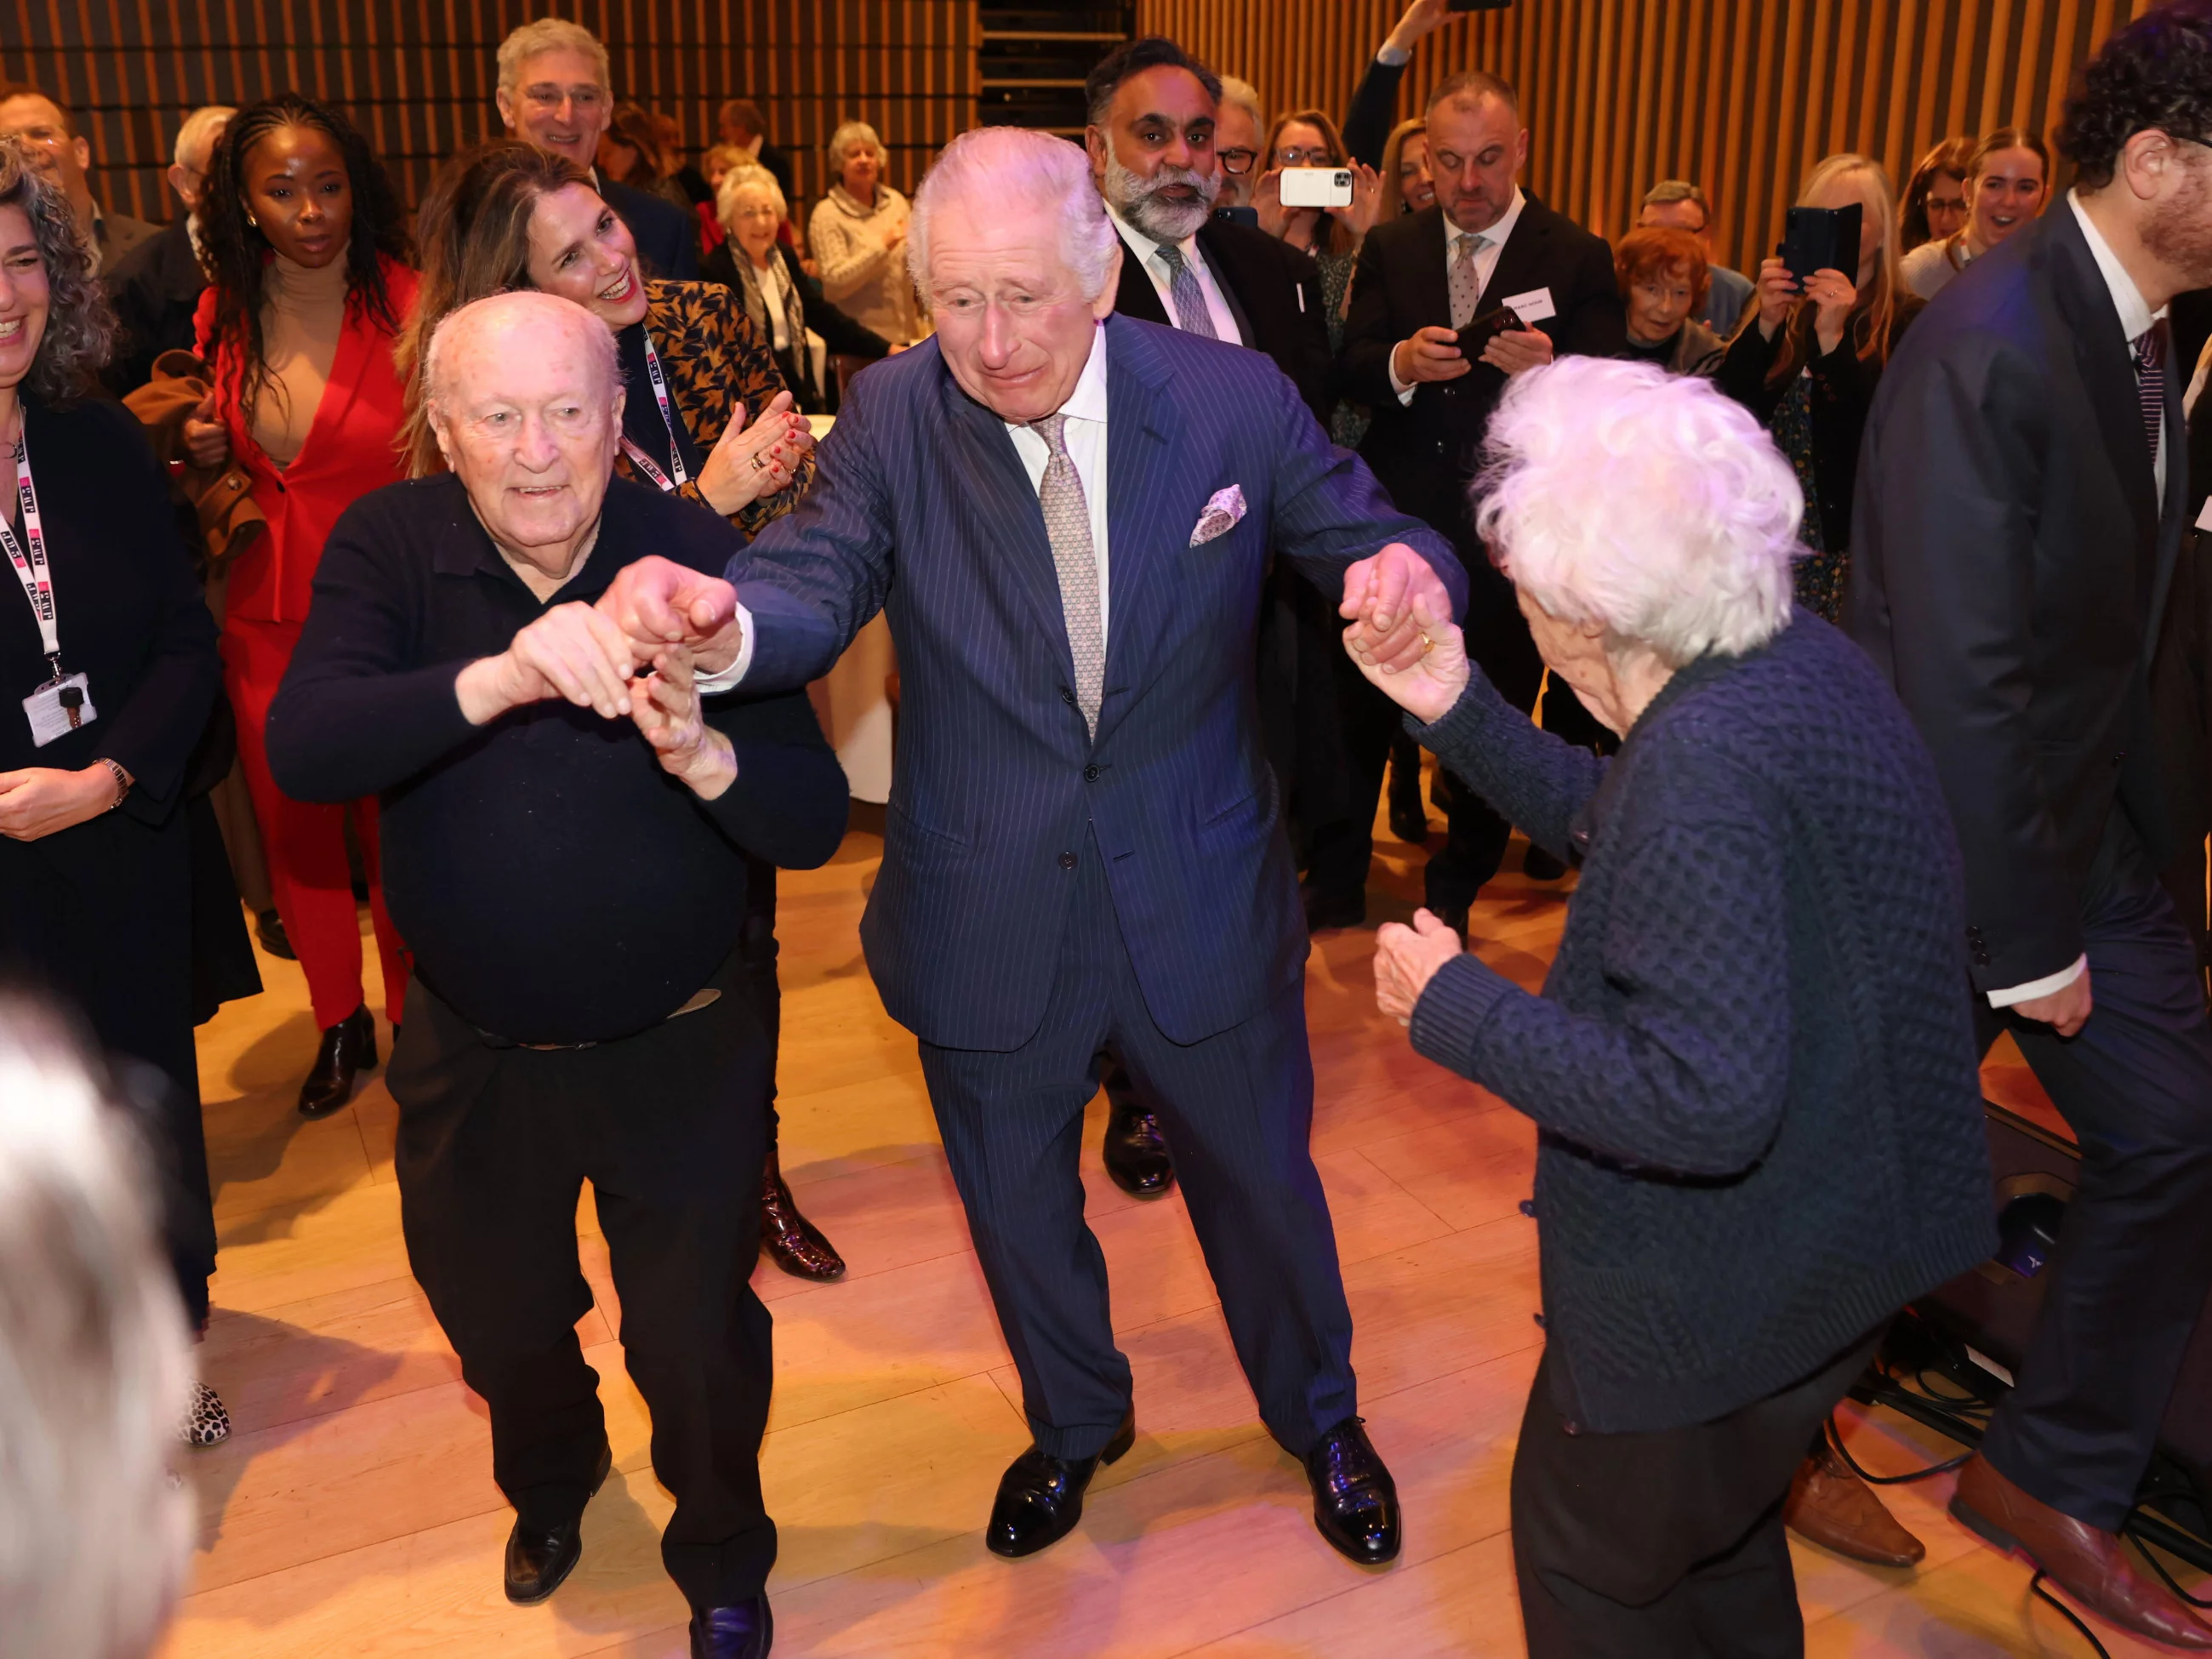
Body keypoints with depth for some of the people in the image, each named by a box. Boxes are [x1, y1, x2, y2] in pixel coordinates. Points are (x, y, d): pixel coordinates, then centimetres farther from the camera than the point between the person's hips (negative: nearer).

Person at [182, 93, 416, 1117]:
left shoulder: (404, 301, -11)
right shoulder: (223, 315, 4)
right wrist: (203, 450, -2)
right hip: (266, 619, 5)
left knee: (396, 837, 7)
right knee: (296, 838, 15)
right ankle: (340, 1026, 36)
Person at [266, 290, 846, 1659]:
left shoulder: (696, 556, -16)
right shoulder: (390, 547, -13)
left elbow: (814, 825, -20)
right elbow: (303, 746, -30)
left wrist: (701, 751, -41)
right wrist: (494, 681, -46)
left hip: (680, 1046, -2)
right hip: (473, 1051, 2)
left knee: (698, 1339, 11)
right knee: (498, 1323, 23)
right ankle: (552, 1475, 59)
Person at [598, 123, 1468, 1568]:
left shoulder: (1233, 399, -11)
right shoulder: (893, 417, -10)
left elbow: (1368, 541, -3)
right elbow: (814, 590, -22)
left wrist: (1408, 573, -28)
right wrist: (719, 621, -46)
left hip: (1201, 899, 0)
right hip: (989, 920, 1)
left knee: (1262, 1181, 21)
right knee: (1018, 1206, 22)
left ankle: (1321, 1415, 53)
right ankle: (1076, 1420, 54)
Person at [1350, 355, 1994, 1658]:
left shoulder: (1709, 760, -33)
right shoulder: (1802, 659, -3)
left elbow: (1703, 1101, -36)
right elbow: (1617, 829, 10)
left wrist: (1453, 1003, -26)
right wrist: (1457, 708, 0)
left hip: (1738, 1281, -9)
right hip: (1843, 1221, 9)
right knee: (1717, 1527, 32)